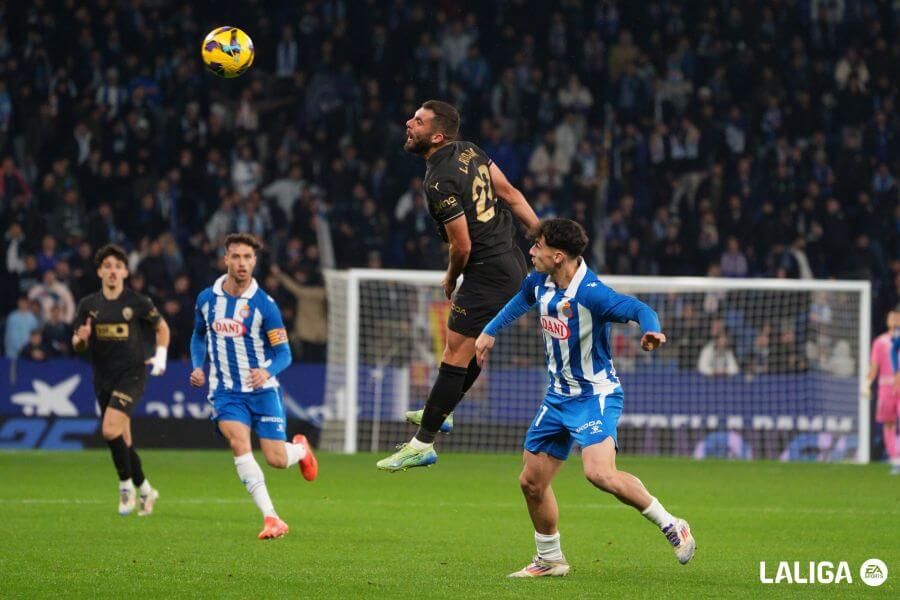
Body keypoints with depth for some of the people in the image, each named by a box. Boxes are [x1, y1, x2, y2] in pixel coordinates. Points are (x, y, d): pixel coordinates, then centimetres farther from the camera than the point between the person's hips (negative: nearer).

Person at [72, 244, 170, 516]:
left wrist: (161, 355, -1)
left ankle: (126, 483, -4)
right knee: (123, 440, 9)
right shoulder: (88, 305, 3)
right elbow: (78, 345, 8)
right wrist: (81, 338, -15)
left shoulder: (138, 302, -5)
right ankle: (144, 489, 25)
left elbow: (162, 327, 11)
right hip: (103, 378, 4)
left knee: (110, 429, -22)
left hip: (132, 374, -4)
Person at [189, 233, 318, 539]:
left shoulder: (264, 304, -9)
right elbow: (199, 336, 20)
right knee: (238, 443, -25)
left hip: (263, 390, -1)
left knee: (276, 460, -4)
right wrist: (198, 367, 2)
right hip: (225, 391, 1)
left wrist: (267, 372, -27)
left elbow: (284, 352, -7)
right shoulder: (207, 299, 1)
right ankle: (271, 518, -24)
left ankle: (301, 449, 37)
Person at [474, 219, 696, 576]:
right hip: (559, 396, 8)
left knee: (599, 473, -29)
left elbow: (639, 309, -34)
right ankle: (549, 560, 28)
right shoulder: (540, 282, 0)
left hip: (595, 396, -8)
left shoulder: (590, 293, -25)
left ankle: (672, 526, -14)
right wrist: (490, 331, 31)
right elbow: (521, 300, 25)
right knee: (532, 481, 9)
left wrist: (651, 331, -55)